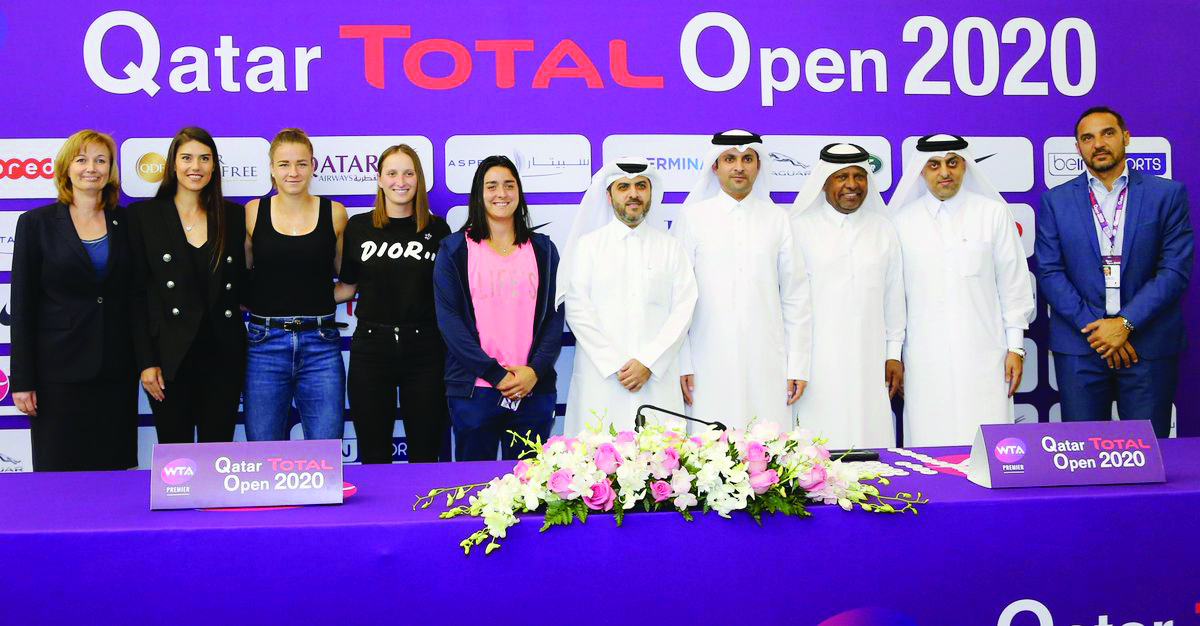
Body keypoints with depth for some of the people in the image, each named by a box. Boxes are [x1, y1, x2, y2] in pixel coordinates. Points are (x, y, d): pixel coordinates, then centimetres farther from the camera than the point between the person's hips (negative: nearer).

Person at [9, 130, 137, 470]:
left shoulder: (125, 223, 8)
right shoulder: (37, 223, 1)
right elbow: (21, 305, -1)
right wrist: (22, 380, -5)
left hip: (116, 373, 2)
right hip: (59, 372, -2)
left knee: (113, 467, 4)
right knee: (57, 468, 2)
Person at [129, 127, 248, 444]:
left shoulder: (234, 215, 7)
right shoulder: (144, 215, 1)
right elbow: (137, 294, -2)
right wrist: (145, 361, -7)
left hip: (223, 356, 2)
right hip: (170, 357, -2)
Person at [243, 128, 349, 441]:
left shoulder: (334, 213, 4)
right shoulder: (253, 212, 4)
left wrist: (316, 298, -3)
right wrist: (257, 304, -5)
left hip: (320, 344, 0)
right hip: (265, 343, 0)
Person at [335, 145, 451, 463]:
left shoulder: (437, 229, 3)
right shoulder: (358, 227, 4)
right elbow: (347, 287, 9)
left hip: (424, 350, 0)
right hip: (371, 349, 0)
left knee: (425, 455, 6)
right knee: (373, 456, 8)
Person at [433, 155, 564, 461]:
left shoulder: (543, 249, 12)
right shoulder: (454, 249, 6)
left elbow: (554, 315, 7)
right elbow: (448, 319, -3)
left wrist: (536, 370, -9)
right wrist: (495, 374, -11)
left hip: (534, 390, 2)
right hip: (474, 389, -2)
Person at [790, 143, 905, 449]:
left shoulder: (883, 229, 13)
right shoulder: (801, 228, 2)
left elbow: (894, 294, 15)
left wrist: (894, 353, 12)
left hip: (869, 362, 3)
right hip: (817, 363, -3)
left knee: (871, 437, -1)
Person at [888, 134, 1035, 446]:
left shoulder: (993, 214, 5)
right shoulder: (902, 221, 6)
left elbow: (1015, 285, 7)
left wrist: (1016, 347, 3)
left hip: (983, 359, 0)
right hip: (925, 363, 1)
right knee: (929, 447, -1)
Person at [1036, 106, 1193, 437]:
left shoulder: (1167, 194, 4)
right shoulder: (1056, 200, 6)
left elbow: (1175, 270, -2)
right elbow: (1049, 272, 0)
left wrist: (1125, 323, -12)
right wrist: (1093, 326, -10)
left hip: (1150, 345, 0)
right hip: (1078, 345, 1)